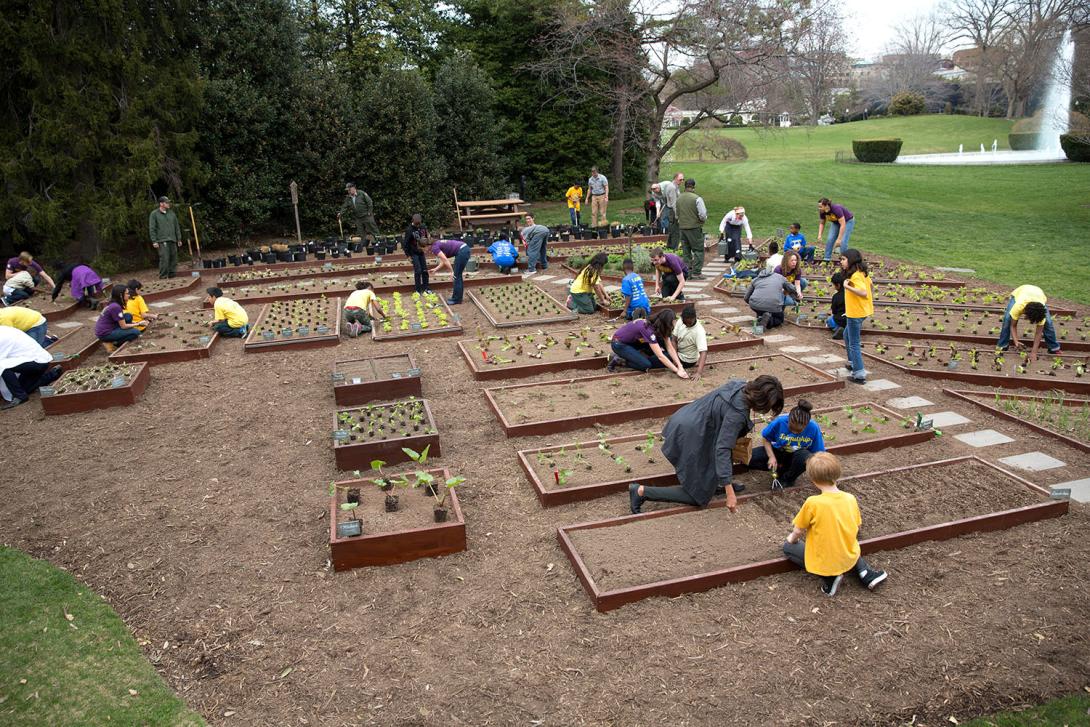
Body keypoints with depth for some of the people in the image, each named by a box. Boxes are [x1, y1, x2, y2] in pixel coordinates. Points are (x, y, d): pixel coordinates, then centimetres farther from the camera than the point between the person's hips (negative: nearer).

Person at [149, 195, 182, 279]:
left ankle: (172, 275, 13)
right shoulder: (154, 214, 0)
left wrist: (179, 239, 16)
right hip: (162, 241, -5)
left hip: (172, 241, 5)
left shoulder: (171, 213, 15)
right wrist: (154, 241, -9)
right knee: (164, 259, -12)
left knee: (173, 259, 5)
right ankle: (163, 277, -7)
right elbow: (152, 229, -3)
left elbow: (177, 227, 19)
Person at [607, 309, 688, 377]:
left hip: (634, 341, 8)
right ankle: (618, 360, -6)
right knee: (646, 365, -22)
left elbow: (670, 348, -10)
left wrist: (680, 366, -20)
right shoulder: (648, 329, -34)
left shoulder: (660, 327, -10)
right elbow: (660, 356, -35)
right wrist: (677, 371, -34)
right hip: (619, 343, -8)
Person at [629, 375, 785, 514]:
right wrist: (729, 492, -29)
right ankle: (641, 491, -1)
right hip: (688, 438, -9)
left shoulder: (740, 386, -3)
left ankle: (716, 482, 24)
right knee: (699, 496, 3)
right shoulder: (737, 414, -27)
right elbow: (722, 450, -29)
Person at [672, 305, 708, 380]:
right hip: (678, 354, 6)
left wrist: (698, 372, -47)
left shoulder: (699, 331, -31)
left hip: (687, 361, -6)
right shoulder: (680, 321, -14)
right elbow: (674, 340, -6)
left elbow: (703, 352, -36)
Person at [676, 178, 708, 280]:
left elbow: (676, 214, 10)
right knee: (698, 250, 3)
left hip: (682, 227, 6)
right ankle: (696, 273, 0)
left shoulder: (678, 198, 4)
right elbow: (703, 215, -14)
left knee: (686, 251, 13)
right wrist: (704, 219, 6)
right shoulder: (697, 198, -13)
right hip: (695, 227, -5)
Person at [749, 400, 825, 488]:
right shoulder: (780, 421, -24)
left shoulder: (813, 428, -24)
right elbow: (766, 438, -7)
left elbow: (818, 452, -12)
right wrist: (771, 457, -18)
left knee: (807, 458, -39)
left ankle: (787, 479, -8)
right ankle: (780, 469, -2)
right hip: (777, 452, 0)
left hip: (797, 456, 0)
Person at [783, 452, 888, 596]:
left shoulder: (812, 503, -23)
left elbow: (798, 531, -11)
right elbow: (856, 529, 5)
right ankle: (865, 572, 15)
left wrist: (793, 539, 12)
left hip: (824, 562, -6)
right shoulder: (850, 498, -9)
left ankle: (828, 577, 1)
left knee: (787, 547, 15)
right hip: (849, 559, 6)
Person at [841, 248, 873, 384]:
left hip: (855, 313, -10)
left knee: (854, 344, -4)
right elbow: (871, 287, 20)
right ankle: (853, 362, 39)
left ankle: (859, 374, -2)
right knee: (847, 336, 27)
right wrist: (870, 301, 26)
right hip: (863, 310, 10)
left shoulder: (856, 276, -23)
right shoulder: (862, 273, 8)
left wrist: (847, 286, -35)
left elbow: (863, 292, -35)